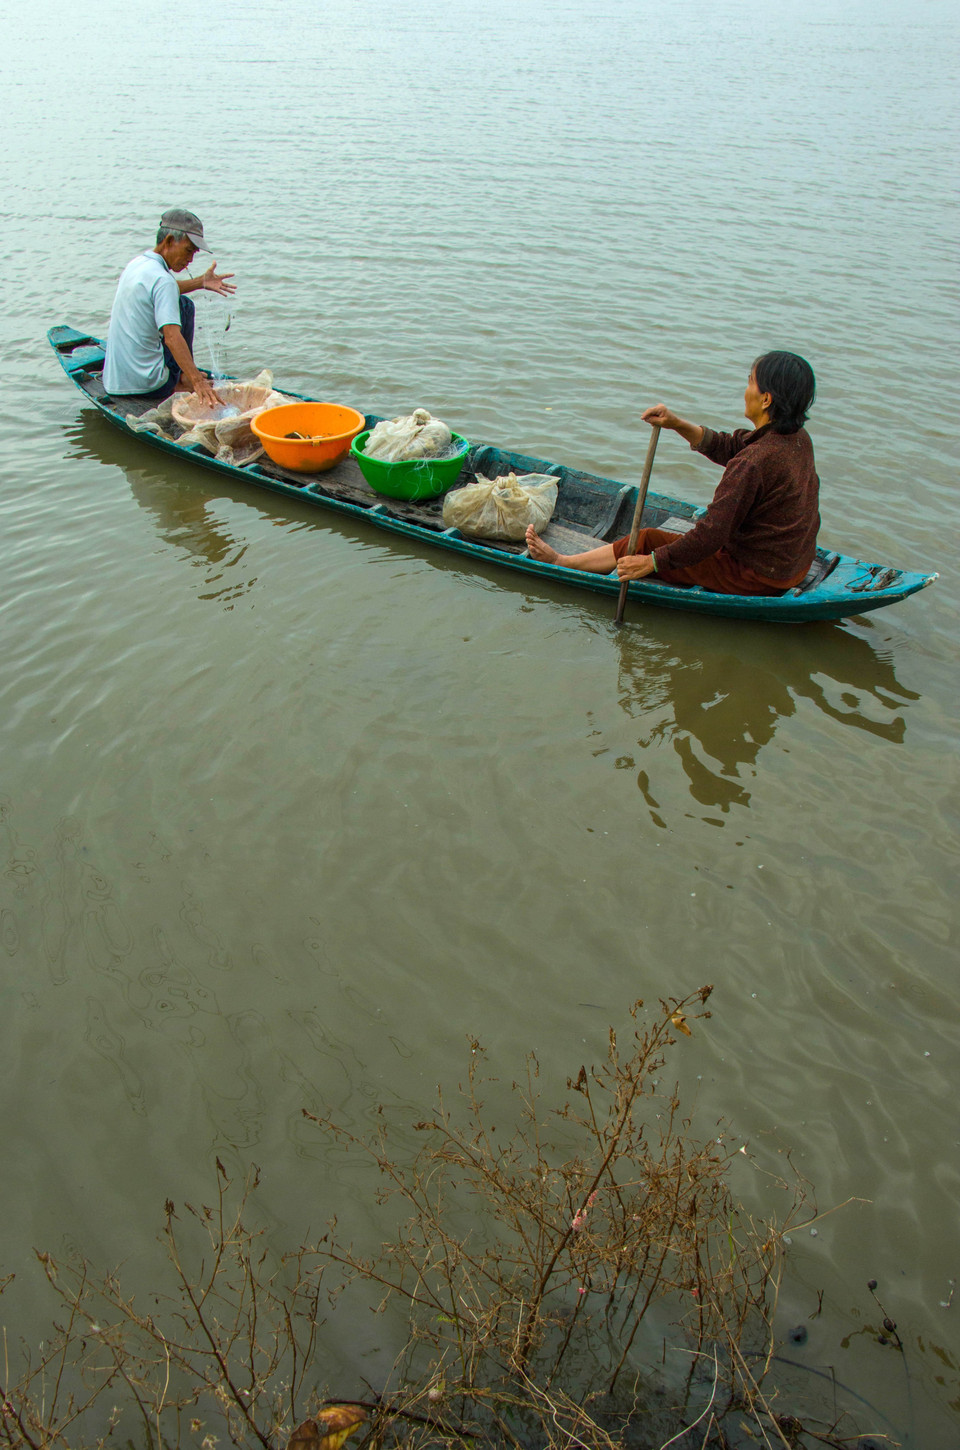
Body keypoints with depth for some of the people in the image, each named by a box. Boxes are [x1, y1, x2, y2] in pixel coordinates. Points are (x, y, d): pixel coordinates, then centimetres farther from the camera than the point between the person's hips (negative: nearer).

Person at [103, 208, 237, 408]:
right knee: (184, 304, 6)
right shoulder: (161, 278, -18)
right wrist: (197, 380, -39)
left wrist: (200, 282, 26)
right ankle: (185, 377, 16)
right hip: (149, 387, -9)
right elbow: (172, 337, -30)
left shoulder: (136, 264, 12)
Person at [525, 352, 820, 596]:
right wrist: (678, 425, 1)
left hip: (756, 577, -8)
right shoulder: (798, 439, 0)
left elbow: (712, 534, -27)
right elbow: (727, 447, 12)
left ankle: (562, 562, 21)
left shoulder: (752, 463, -28)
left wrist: (652, 562, -17)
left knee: (647, 542, 4)